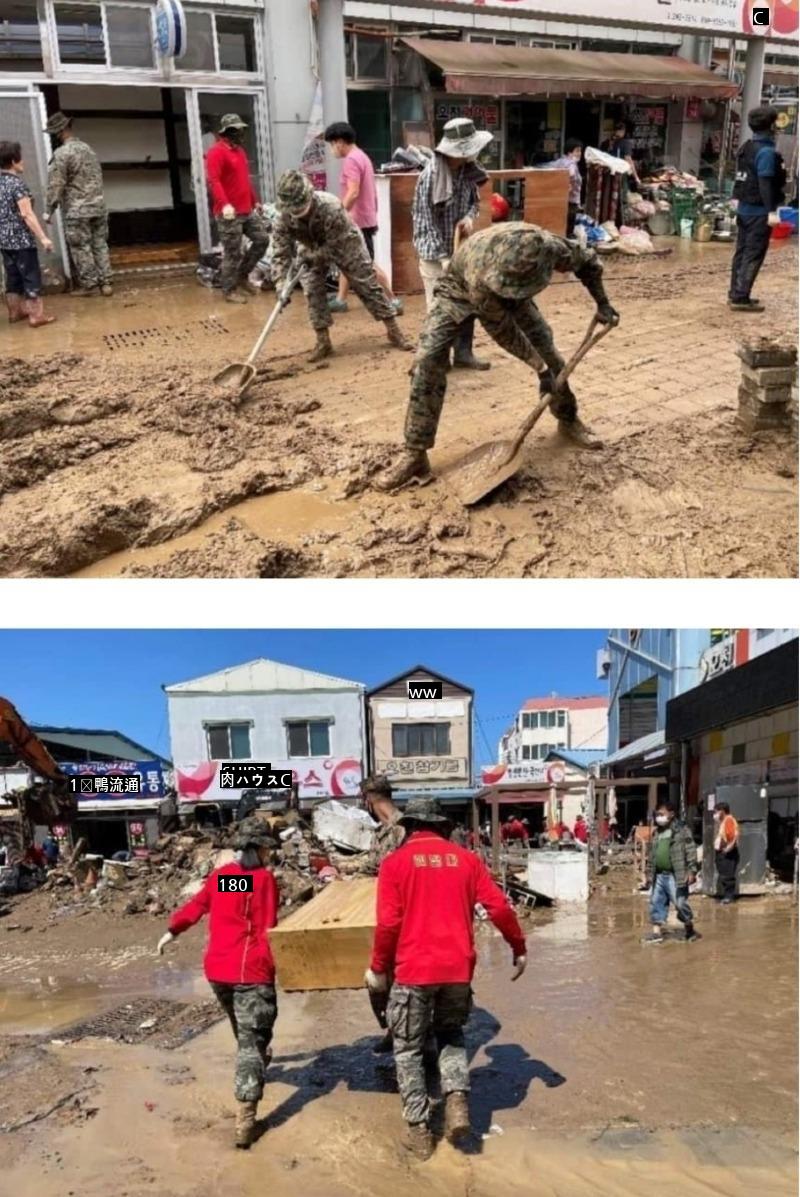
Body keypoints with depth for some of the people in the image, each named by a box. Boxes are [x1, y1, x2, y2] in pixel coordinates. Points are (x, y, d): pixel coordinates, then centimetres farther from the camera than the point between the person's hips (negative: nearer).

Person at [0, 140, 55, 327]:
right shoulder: (18, 184, -15)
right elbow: (27, 215, -21)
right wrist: (43, 238, -21)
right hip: (21, 240, -8)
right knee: (31, 277, -1)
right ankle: (36, 316, 0)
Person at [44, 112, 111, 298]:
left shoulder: (61, 153, -12)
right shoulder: (88, 148, 12)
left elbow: (55, 185, -13)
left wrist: (50, 211, -6)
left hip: (76, 210, -7)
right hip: (98, 206, 7)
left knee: (81, 248, 2)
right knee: (100, 245, 9)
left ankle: (90, 285, 5)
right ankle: (105, 283, 10)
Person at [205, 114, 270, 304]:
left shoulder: (240, 150, 17)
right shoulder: (216, 151, -12)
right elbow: (213, 180, -22)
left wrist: (255, 201, 24)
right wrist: (224, 204, -34)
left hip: (247, 210, 9)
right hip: (228, 213, -9)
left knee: (262, 239, 9)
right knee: (233, 253, -4)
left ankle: (242, 275, 22)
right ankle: (229, 290, 8)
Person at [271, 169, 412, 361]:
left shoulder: (330, 207, -42)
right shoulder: (284, 217, -29)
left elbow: (336, 246, -33)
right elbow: (280, 252, -28)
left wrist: (313, 256, -25)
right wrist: (281, 284, -40)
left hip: (345, 244, -3)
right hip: (311, 250, 3)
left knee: (368, 286, 0)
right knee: (312, 292, -8)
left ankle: (394, 332, 9)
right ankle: (323, 342, 2)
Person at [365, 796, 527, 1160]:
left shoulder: (395, 862, -3)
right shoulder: (466, 858, 6)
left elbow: (388, 923, -9)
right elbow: (499, 908, 3)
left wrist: (378, 968, 3)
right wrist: (519, 948, 16)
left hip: (413, 970, -3)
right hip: (458, 968, 3)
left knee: (408, 1049, 15)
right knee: (451, 1035, 26)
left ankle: (419, 1130, 16)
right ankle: (457, 1099, 7)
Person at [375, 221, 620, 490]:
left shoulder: (551, 246, -35)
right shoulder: (481, 273, -46)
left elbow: (588, 260, -9)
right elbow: (502, 330, -30)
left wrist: (602, 304, -10)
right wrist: (539, 367, -25)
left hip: (512, 292, 4)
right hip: (461, 289, -4)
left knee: (548, 351, 0)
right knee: (428, 360, -21)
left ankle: (568, 419, 27)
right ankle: (415, 454, -19)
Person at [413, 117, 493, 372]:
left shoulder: (467, 171, 0)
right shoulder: (430, 177, -21)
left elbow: (475, 201, 16)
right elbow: (425, 222, -20)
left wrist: (470, 217, -9)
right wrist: (442, 257, -24)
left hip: (461, 249, 7)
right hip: (435, 253, -7)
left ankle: (463, 353, 23)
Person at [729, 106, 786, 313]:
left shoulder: (746, 148, 11)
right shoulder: (766, 152, -17)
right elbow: (766, 183, -22)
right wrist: (771, 211, -23)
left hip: (744, 209, 9)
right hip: (759, 212, -9)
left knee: (741, 252, 13)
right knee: (753, 256, -6)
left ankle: (735, 294, 19)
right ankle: (740, 298, -7)